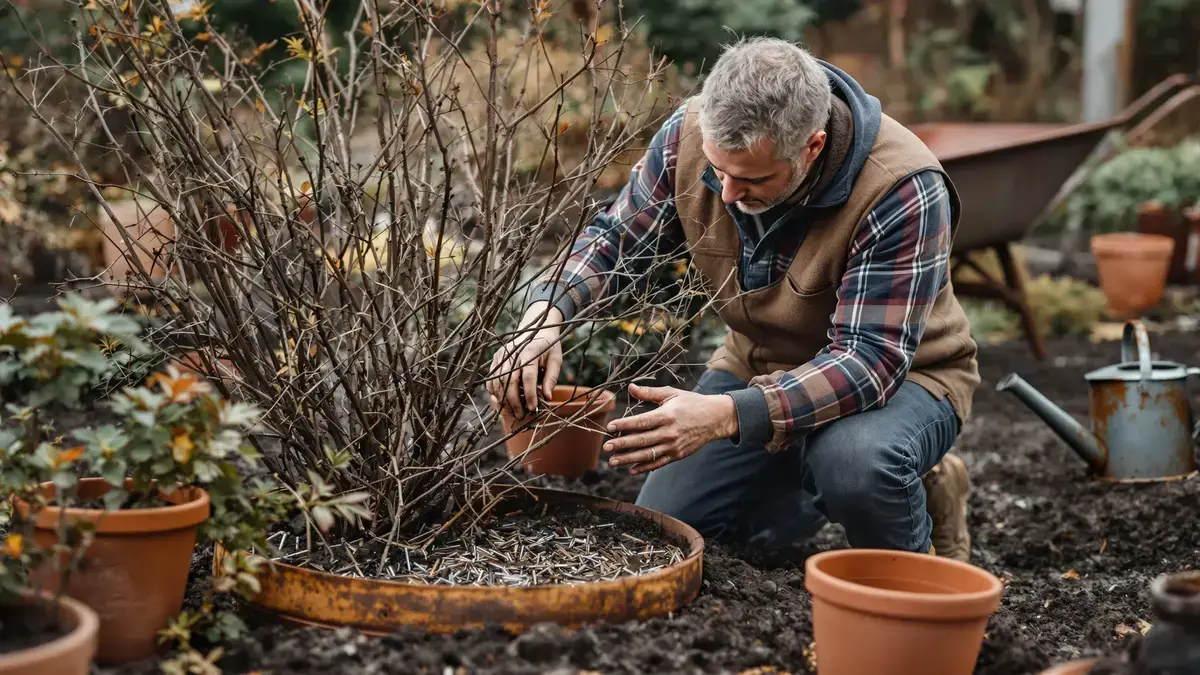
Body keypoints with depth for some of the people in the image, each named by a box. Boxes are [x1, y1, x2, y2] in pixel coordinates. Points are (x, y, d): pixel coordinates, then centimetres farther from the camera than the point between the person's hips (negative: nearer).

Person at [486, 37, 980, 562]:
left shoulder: (903, 191, -34)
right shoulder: (692, 133, -19)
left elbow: (868, 361, -35)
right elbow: (616, 237, -4)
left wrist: (726, 416, -48)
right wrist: (546, 314, -25)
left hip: (900, 375, -5)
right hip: (760, 362, 5)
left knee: (855, 464, -39)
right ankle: (817, 484, 24)